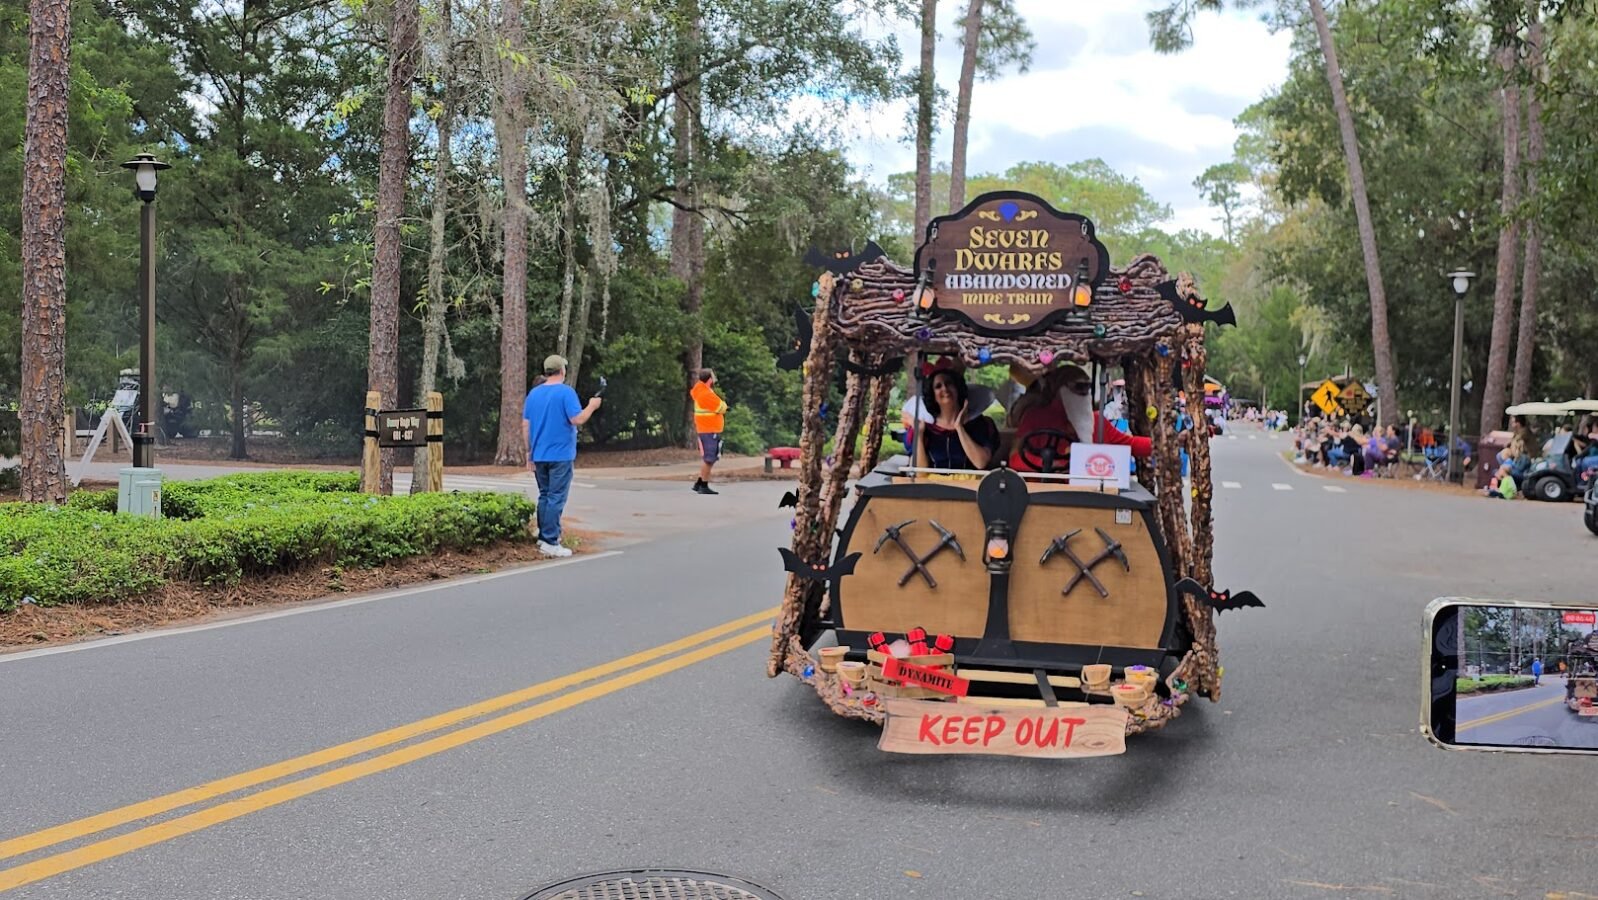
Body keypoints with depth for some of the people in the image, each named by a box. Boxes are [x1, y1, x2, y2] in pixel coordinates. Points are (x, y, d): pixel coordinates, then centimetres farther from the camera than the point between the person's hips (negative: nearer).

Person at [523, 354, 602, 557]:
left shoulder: (533, 393, 8)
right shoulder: (566, 392, -11)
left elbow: (525, 425, 9)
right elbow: (578, 420, -18)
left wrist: (529, 451, 15)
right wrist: (592, 406, -1)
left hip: (539, 455, 6)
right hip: (560, 455, -6)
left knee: (545, 496, 16)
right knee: (556, 499, -4)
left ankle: (543, 536, 18)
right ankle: (550, 542, -6)